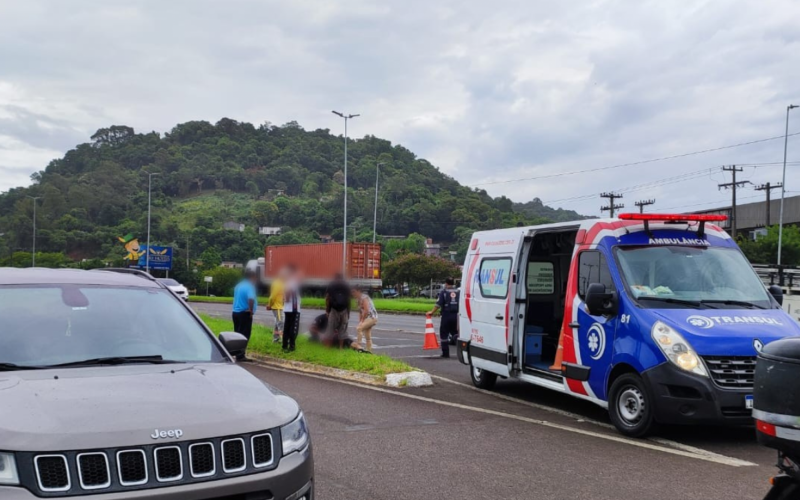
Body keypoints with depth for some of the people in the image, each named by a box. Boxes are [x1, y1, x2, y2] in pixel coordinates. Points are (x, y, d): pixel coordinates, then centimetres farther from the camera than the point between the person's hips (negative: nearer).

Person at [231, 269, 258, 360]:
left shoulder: (239, 285, 14)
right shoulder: (249, 287, -14)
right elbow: (251, 299, -30)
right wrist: (251, 310, -19)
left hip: (236, 312, 8)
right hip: (245, 313, -8)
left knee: (237, 334, 15)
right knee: (244, 335, -3)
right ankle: (240, 355, -2)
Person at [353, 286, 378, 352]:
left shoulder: (364, 298, -15)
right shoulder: (358, 300, 14)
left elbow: (366, 310, -22)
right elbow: (360, 311, 17)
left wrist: (362, 320, -14)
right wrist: (360, 321, 6)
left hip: (372, 317, -10)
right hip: (367, 318, 10)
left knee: (358, 328, -27)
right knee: (368, 337, 11)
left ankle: (358, 344, -27)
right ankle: (369, 351, 15)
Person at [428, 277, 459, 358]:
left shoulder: (443, 292, -3)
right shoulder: (458, 292, 8)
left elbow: (438, 304, -11)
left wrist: (432, 312, -2)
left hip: (446, 315, -4)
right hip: (456, 315, 4)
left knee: (444, 334, 6)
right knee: (455, 333, 16)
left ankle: (445, 353, 7)